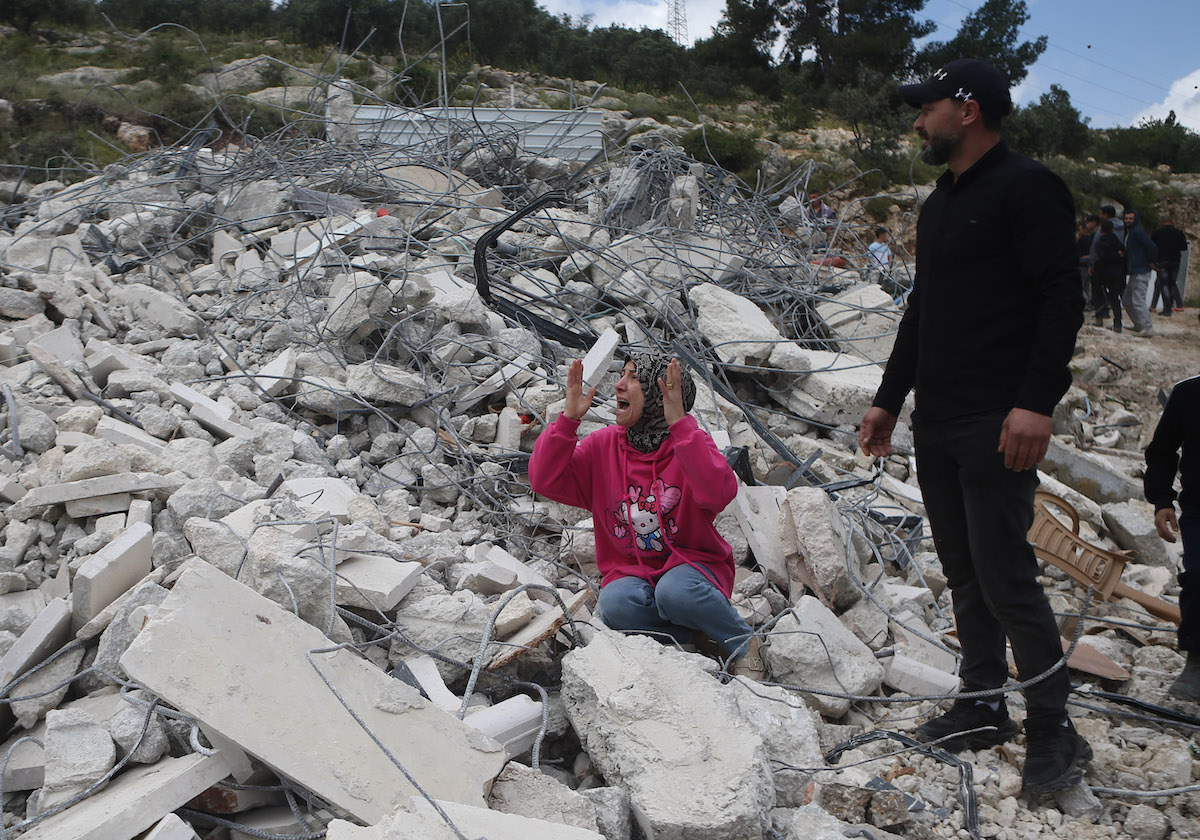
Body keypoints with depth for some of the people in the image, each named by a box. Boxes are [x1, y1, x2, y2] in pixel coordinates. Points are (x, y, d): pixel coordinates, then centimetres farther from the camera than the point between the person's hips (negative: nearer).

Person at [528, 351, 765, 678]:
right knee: (615, 603, -31)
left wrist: (679, 424, -32)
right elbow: (545, 480, -8)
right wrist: (568, 418, -16)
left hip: (691, 563, -2)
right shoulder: (603, 446, 1)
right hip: (630, 572, 2)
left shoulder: (689, 442, -8)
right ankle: (693, 638, -9)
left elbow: (718, 494, -29)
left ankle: (742, 642, -8)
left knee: (675, 591, -35)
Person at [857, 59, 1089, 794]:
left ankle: (1054, 730, 7)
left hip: (999, 425, -8)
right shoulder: (941, 203, 19)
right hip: (935, 423, 9)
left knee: (1005, 575, -7)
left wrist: (1038, 402, -24)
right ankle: (983, 708, 23)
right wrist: (890, 399, 22)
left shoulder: (1026, 187, -7)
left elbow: (1063, 299, -15)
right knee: (965, 570, 12)